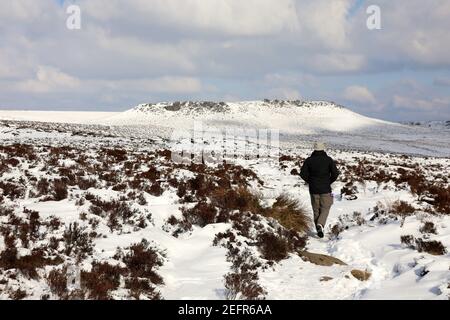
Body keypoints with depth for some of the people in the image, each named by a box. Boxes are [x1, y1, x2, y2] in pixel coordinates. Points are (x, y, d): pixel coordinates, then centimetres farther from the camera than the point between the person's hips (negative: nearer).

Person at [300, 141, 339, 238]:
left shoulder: (309, 160, 0)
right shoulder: (328, 160, -4)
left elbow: (303, 173, -6)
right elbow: (335, 173, -10)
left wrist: (310, 182, 9)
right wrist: (329, 182, 6)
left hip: (313, 189, 2)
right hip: (325, 189, -2)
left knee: (316, 210, 13)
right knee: (325, 209, 8)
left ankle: (318, 229, 13)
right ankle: (320, 225, -17)